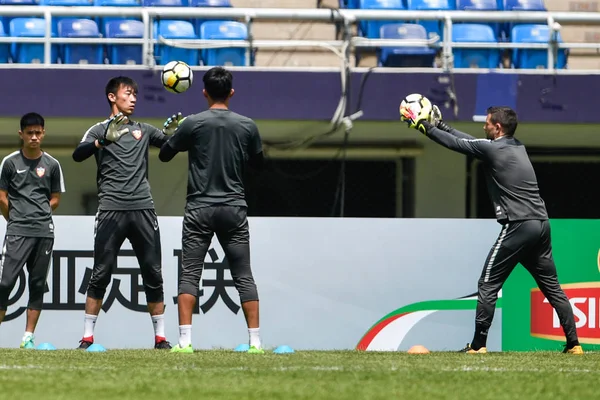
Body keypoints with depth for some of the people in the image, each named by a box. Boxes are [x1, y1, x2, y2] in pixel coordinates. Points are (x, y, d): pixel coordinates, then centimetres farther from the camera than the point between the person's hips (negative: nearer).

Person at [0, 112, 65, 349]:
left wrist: (38, 214, 6)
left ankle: (28, 338, 7)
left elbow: (55, 199, 13)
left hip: (44, 231, 3)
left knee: (38, 285, 3)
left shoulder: (52, 165, 6)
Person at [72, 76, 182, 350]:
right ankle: (87, 337, 0)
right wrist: (105, 140, -29)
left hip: (143, 209, 3)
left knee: (153, 275, 2)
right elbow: (78, 155, -11)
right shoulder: (99, 130, 5)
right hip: (111, 211, -3)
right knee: (101, 274, -4)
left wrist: (172, 132, -12)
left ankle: (160, 337, 6)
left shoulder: (143, 130, 17)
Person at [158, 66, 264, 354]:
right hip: (234, 209, 2)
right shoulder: (247, 126, 1)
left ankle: (185, 341, -10)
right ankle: (255, 341, 1)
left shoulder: (193, 124, -5)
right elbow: (258, 163, 15)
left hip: (199, 209, -2)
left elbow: (164, 155, 7)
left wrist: (173, 131, 25)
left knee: (190, 274, 0)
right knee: (243, 276, 5)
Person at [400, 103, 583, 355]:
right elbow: (470, 141, 26)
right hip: (541, 225, 8)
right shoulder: (517, 147, 17)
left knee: (488, 285, 0)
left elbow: (456, 144, 1)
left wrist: (424, 126, 13)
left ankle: (478, 345, -2)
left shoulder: (493, 149, -7)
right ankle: (573, 343, 7)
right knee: (551, 286, 11)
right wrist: (441, 125, 30)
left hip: (518, 226, -8)